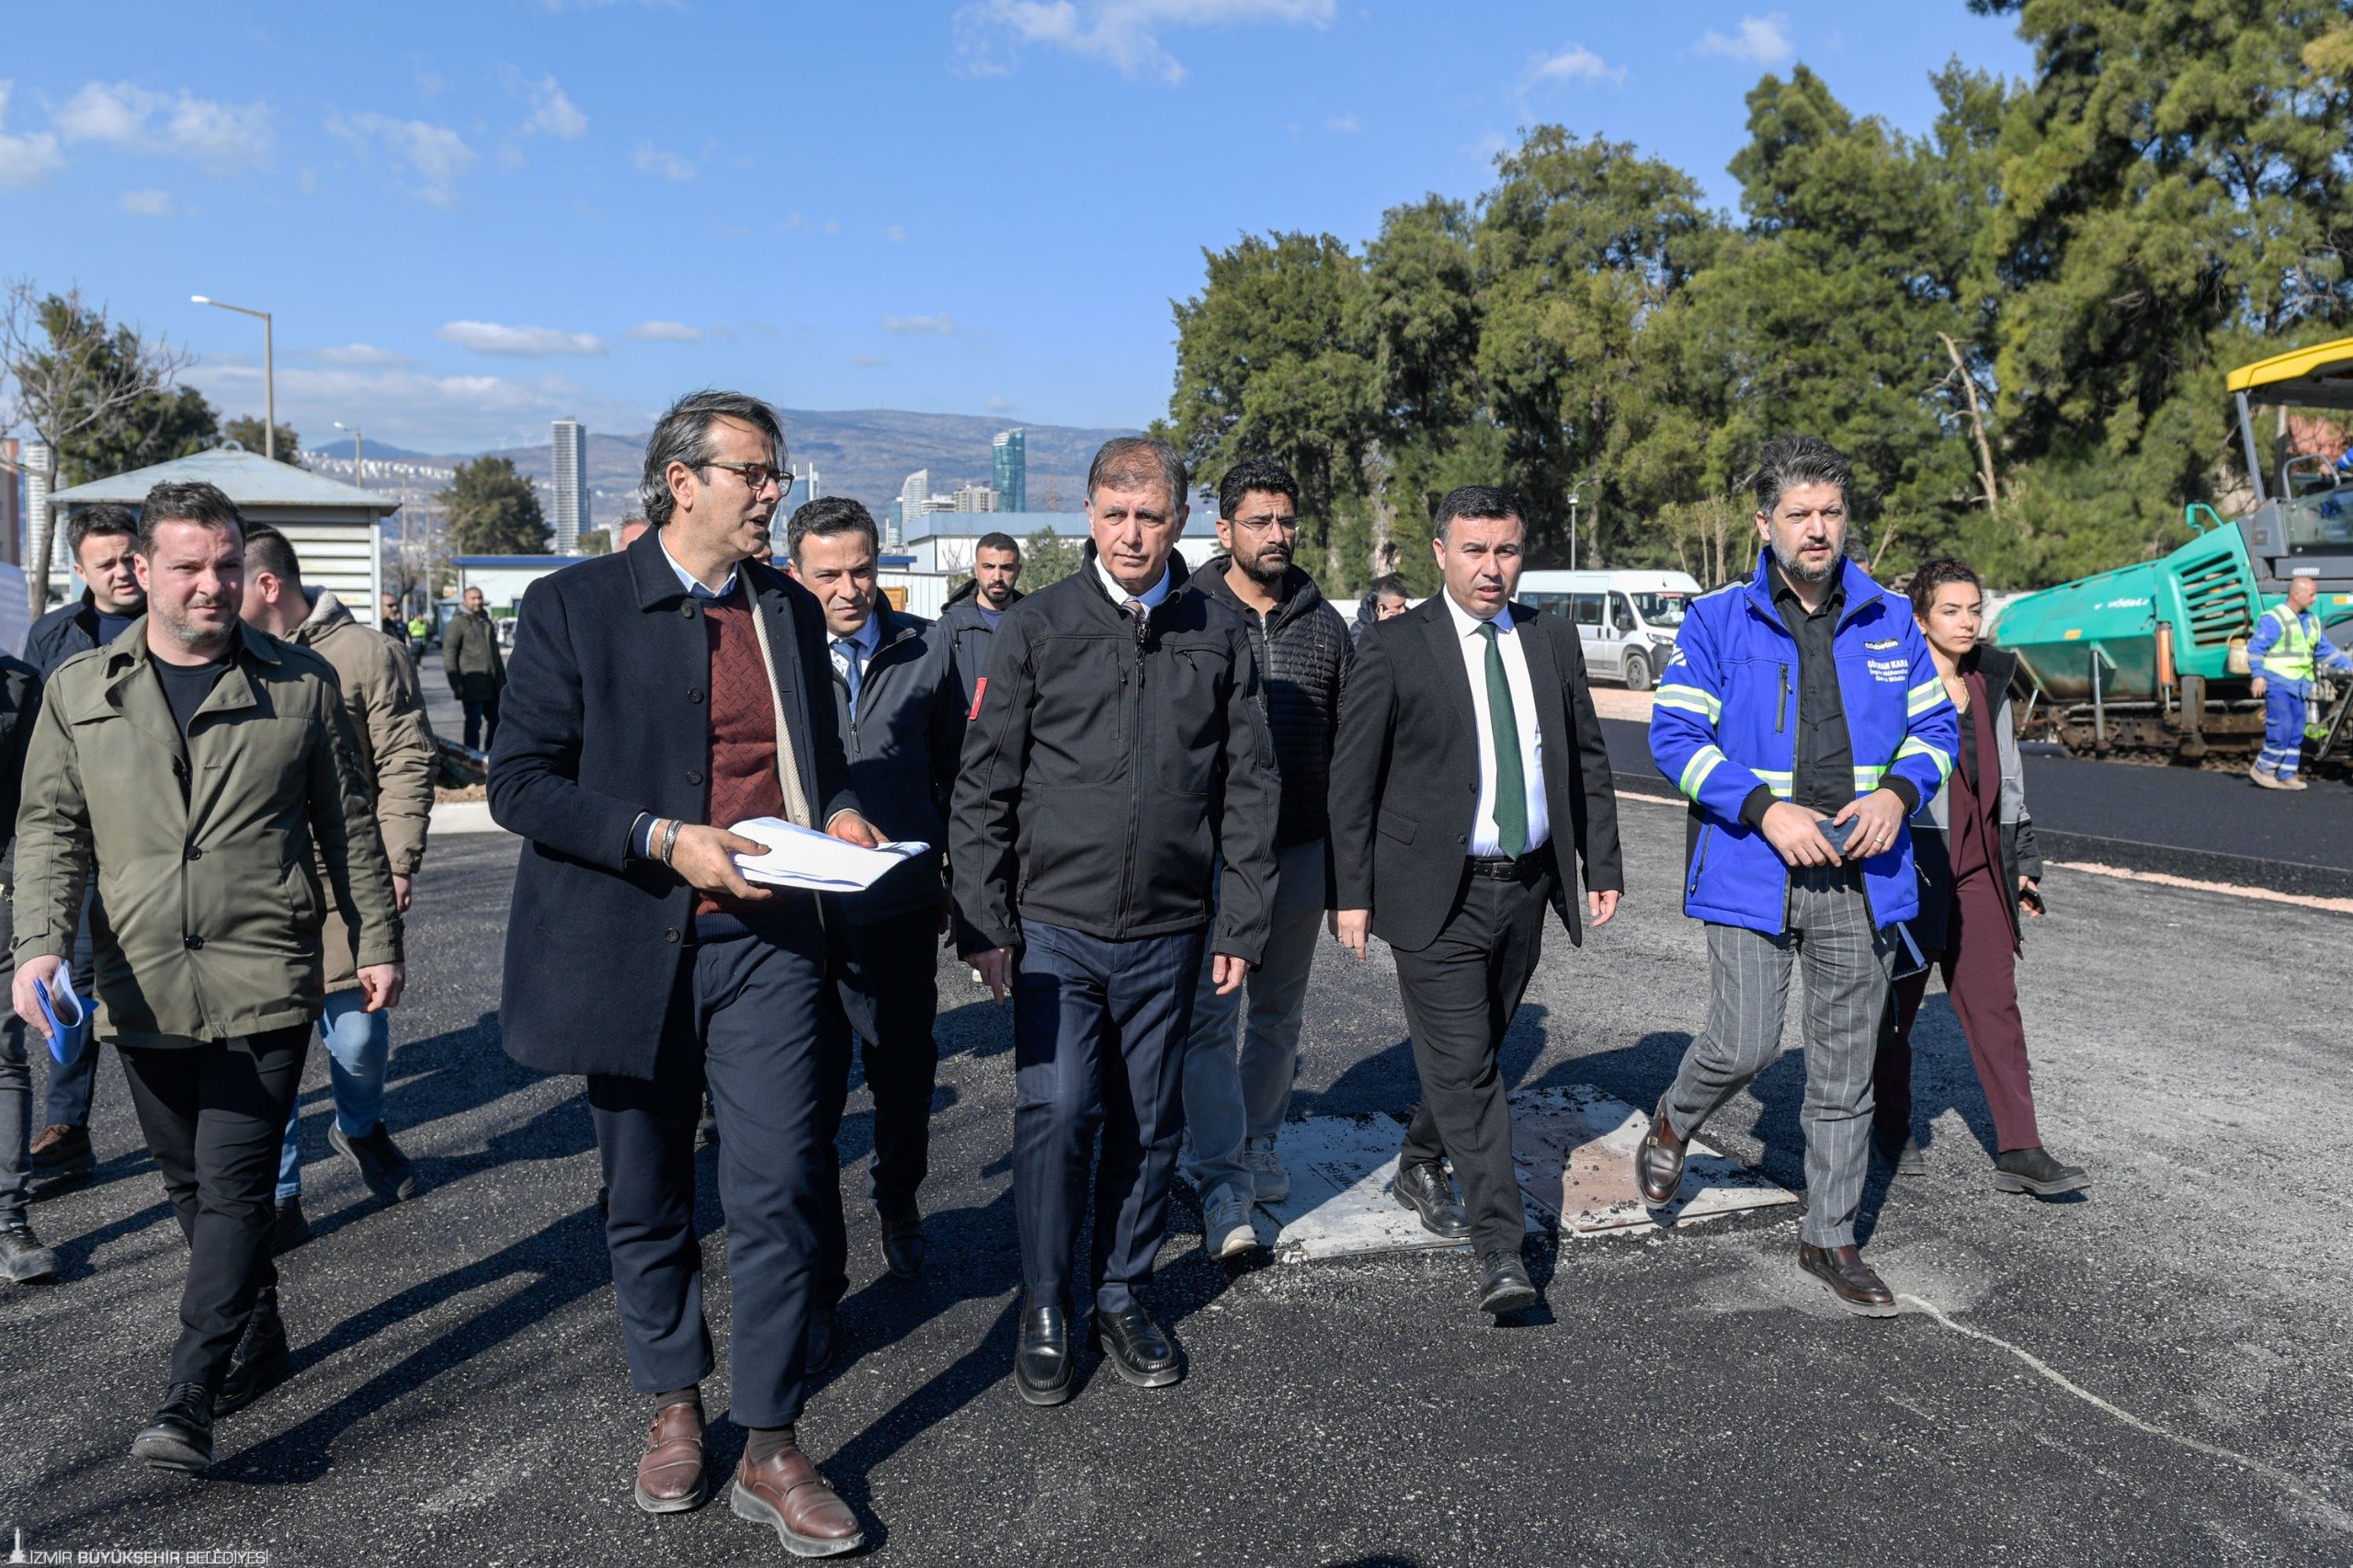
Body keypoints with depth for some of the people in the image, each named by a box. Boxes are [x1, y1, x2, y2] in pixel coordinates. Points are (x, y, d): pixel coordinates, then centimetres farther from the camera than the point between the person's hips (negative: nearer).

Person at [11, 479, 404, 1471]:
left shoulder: (301, 683, 3)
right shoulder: (78, 692, 7)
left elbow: (347, 825, 7)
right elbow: (51, 829, 6)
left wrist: (376, 941, 7)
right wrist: (41, 942, -10)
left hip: (264, 983, -3)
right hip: (141, 989, 3)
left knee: (233, 1186, -5)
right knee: (191, 1185, 14)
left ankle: (189, 1404, -2)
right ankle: (259, 1342, 31)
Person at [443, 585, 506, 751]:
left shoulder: (487, 622, 20)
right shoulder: (457, 623, -3)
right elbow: (448, 655, -10)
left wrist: (503, 680, 23)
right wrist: (456, 683, -17)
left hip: (492, 683, 7)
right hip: (472, 681, -7)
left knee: (496, 719, 11)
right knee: (474, 721, -6)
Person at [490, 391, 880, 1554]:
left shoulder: (791, 610, 10)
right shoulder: (575, 605, -3)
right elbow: (521, 782, -7)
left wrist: (837, 813, -1)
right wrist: (666, 839, -19)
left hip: (768, 944, 2)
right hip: (634, 946, -2)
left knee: (777, 1195, -2)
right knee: (646, 1205, 13)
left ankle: (771, 1449, 12)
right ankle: (672, 1405, 35)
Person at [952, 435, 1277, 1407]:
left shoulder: (1220, 636, 5)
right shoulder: (1035, 629, 0)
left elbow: (1247, 788, 8)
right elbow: (984, 787, 0)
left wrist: (1242, 924, 4)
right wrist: (984, 921, -4)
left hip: (1168, 933, 2)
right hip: (1054, 926, -2)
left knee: (1148, 1124, 11)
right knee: (1055, 1114, -5)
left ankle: (1121, 1299, 29)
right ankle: (1044, 1314, 15)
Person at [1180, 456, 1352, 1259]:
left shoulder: (1324, 623, 8)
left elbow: (1346, 747, 12)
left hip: (1301, 853, 4)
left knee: (1279, 1014, 15)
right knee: (1211, 1017, -6)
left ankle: (1256, 1147, 34)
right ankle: (1223, 1190, -2)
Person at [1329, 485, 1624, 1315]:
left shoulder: (1551, 639, 9)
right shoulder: (1394, 646, -6)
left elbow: (1587, 759, 15)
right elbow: (1353, 779, -5)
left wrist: (1602, 865, 10)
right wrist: (1354, 893, -7)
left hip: (1527, 888, 5)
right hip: (1437, 895, -5)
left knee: (1476, 1051, 16)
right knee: (1464, 1066, -6)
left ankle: (1420, 1166, 41)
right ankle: (1500, 1250, -1)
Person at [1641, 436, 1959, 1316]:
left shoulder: (1888, 620, 7)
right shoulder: (1718, 620, -3)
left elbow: (1935, 724, 14)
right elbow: (1674, 734, -6)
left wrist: (1897, 793, -7)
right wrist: (1766, 809, -17)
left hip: (1859, 874, 4)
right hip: (1751, 871, -3)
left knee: (1845, 1070, 9)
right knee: (1745, 1045, -9)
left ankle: (1829, 1238, 25)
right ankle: (1672, 1126, 26)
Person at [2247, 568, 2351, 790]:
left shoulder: (2312, 622, 14)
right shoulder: (2274, 619, -10)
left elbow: (2326, 650, 20)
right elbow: (2256, 647, -14)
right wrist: (2259, 675, -21)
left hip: (2298, 685, 8)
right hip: (2277, 682, -8)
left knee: (2297, 732, 6)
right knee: (2281, 729, -13)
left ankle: (2286, 775, 11)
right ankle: (2261, 769, 0)